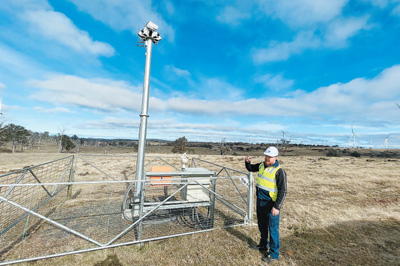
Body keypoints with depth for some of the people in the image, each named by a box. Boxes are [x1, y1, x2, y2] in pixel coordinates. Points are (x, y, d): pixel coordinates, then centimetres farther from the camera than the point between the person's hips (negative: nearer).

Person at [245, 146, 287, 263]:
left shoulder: (279, 171, -18)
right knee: (262, 225, 23)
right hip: (260, 201, 7)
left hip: (271, 204, -7)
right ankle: (263, 245, 45)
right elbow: (251, 169, 20)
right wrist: (247, 162, -2)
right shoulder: (262, 165, 2)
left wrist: (277, 207, -22)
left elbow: (283, 191, -18)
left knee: (273, 228, 5)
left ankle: (274, 254, 25)